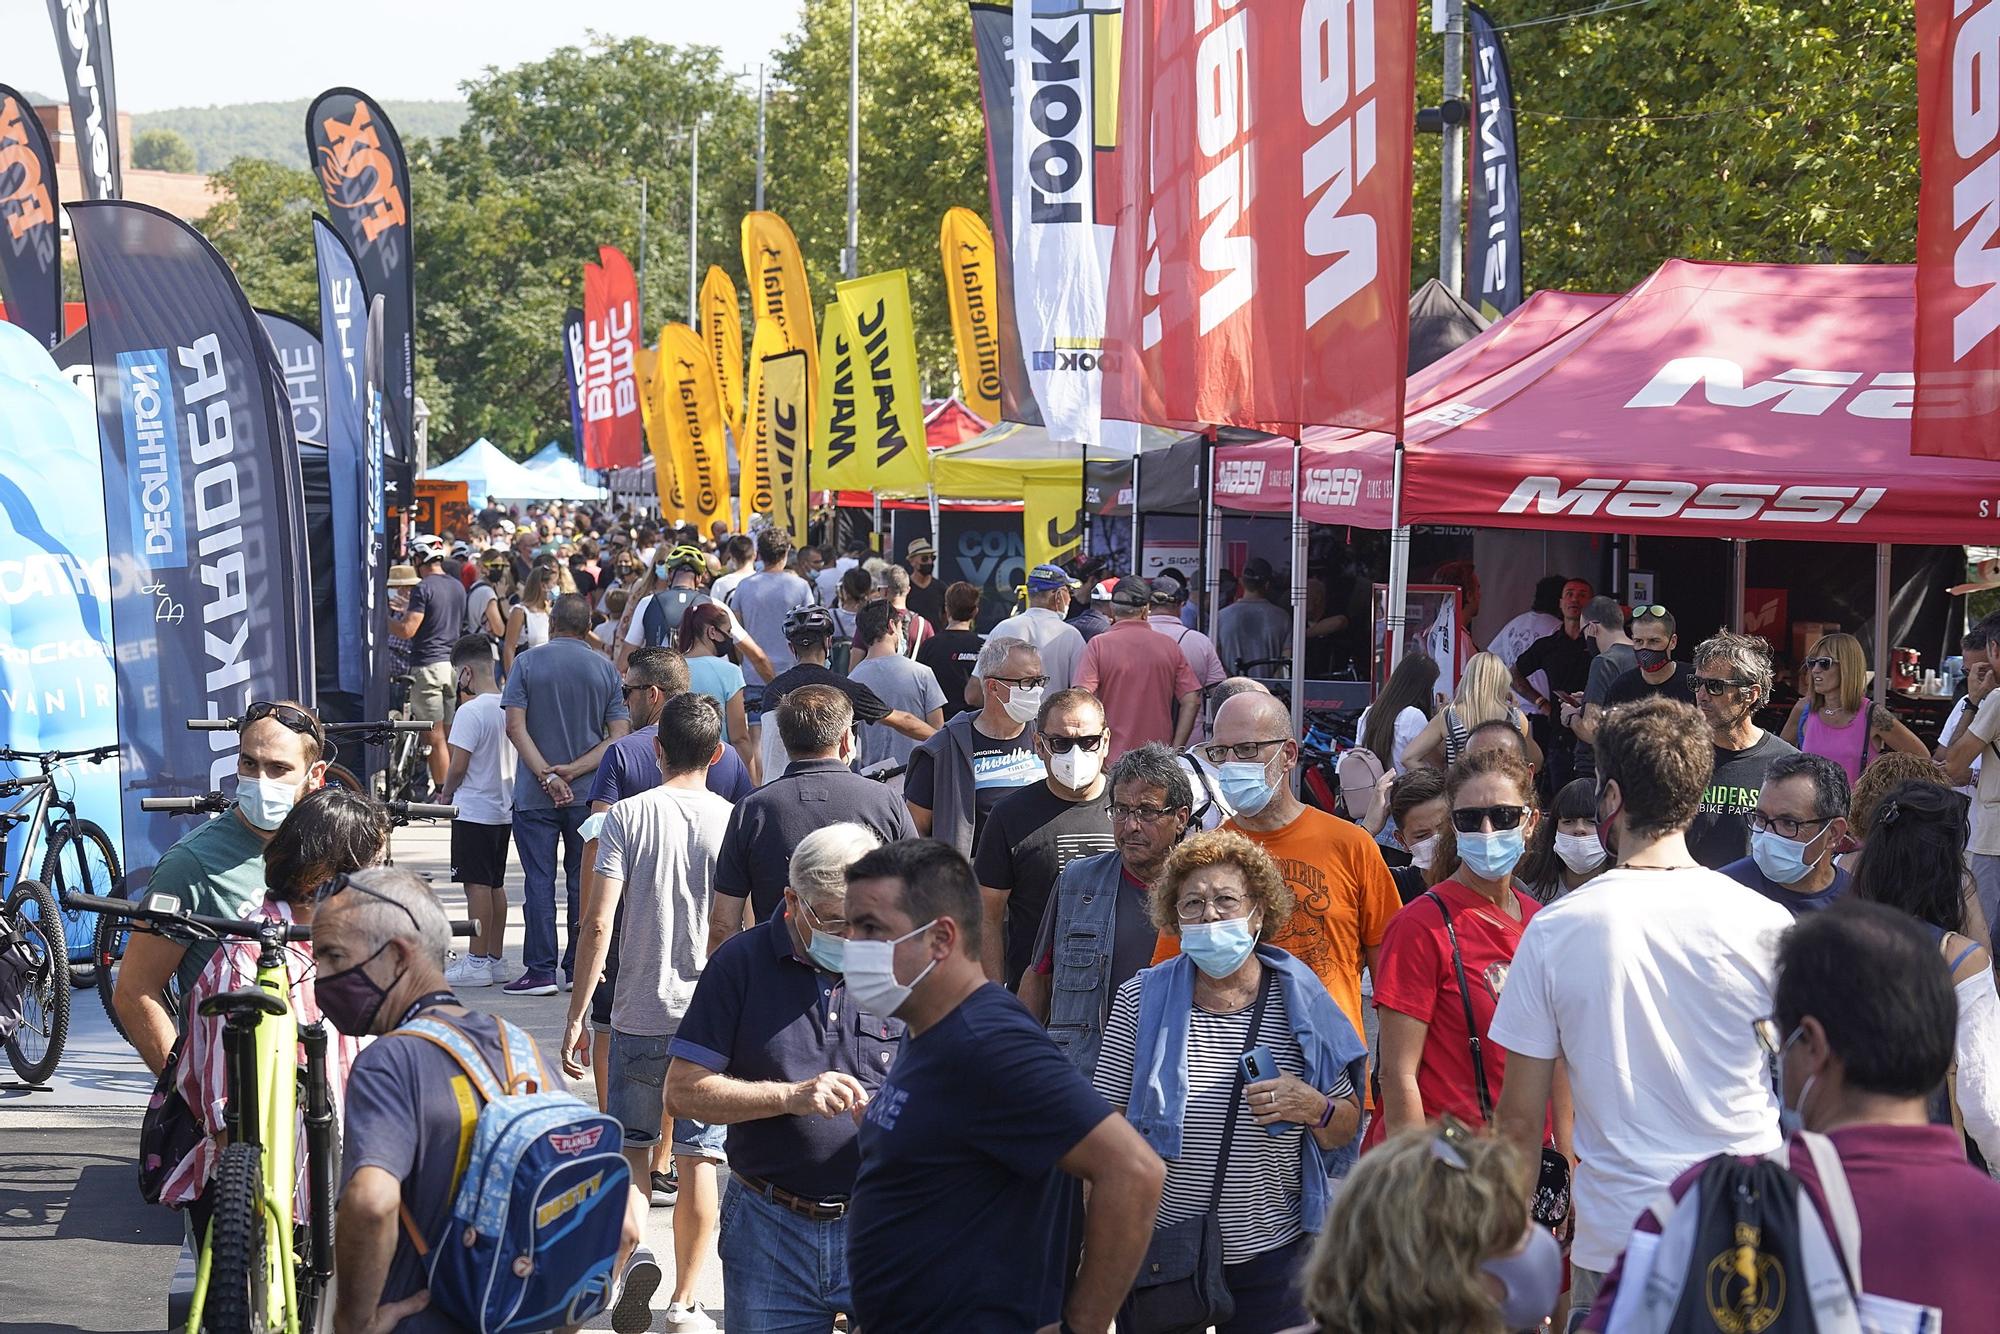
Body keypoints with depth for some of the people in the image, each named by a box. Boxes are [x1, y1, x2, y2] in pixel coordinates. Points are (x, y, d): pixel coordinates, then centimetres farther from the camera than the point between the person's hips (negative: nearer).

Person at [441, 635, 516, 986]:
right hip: (504, 809, 8)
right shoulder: (509, 707, 8)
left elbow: (458, 766, -18)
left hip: (474, 810, -8)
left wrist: (445, 795, 1)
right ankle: (493, 959, 18)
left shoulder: (471, 711, -17)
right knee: (496, 884, 13)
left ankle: (477, 962, -3)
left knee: (477, 884, -5)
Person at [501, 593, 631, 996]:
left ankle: (541, 971, -1)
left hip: (535, 794, -2)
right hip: (589, 793, 2)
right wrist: (572, 771, -8)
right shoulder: (605, 668, 2)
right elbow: (619, 736, -4)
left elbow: (515, 726, -11)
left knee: (539, 880, 1)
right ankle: (580, 971, 11)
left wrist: (547, 775, -13)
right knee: (583, 881, 9)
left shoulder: (528, 663, -2)